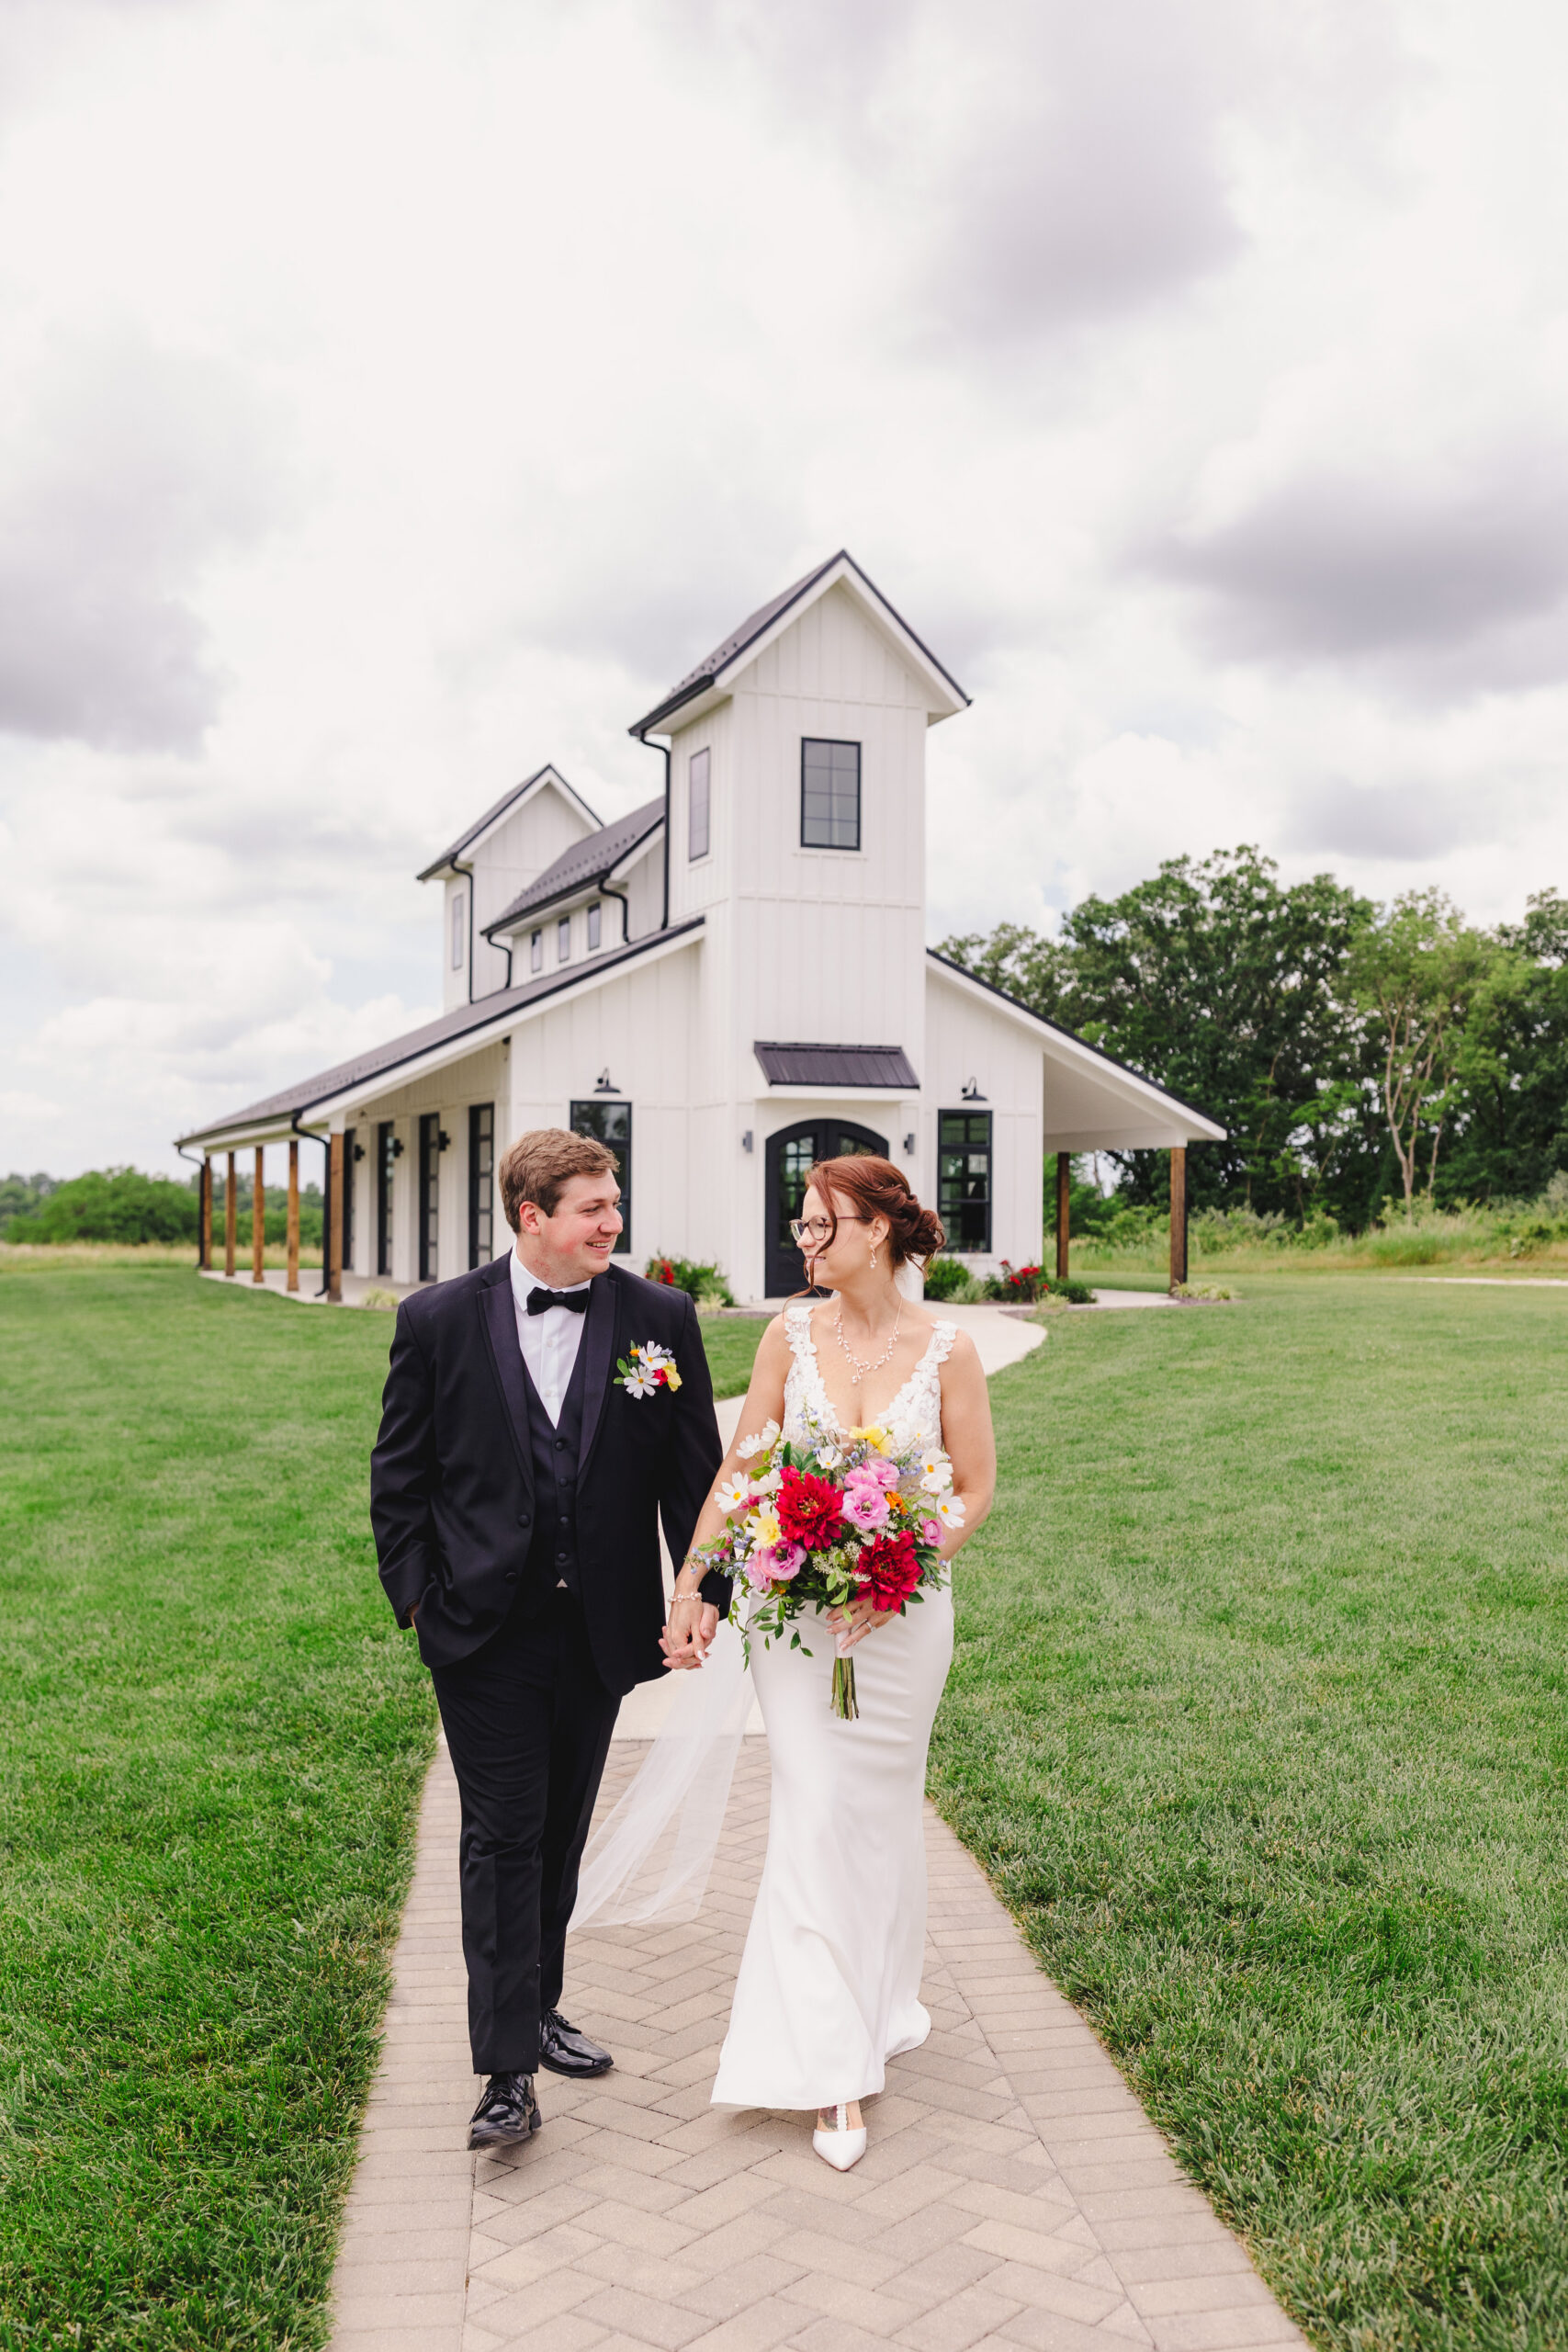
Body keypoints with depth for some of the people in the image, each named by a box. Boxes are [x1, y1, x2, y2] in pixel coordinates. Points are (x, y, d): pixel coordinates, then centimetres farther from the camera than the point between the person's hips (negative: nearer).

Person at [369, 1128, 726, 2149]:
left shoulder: (661, 1317, -3)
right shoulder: (439, 1320, -6)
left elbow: (695, 1468, 1)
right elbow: (399, 1475, 2)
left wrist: (706, 1590, -4)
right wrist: (417, 1594, -3)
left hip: (601, 1630, 2)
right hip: (486, 1630, -2)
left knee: (562, 1832, 17)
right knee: (502, 1839, 0)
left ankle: (538, 2008, 37)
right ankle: (510, 2068, 9)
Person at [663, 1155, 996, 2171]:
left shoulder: (947, 1349, -7)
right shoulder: (791, 1334, -3)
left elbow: (976, 1490, -3)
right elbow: (739, 1471, 0)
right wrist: (692, 1588, -5)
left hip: (903, 1613, 0)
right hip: (796, 1608, 1)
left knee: (883, 1809, 13)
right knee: (814, 1812, -3)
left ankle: (881, 2005, 38)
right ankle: (835, 2067, 7)